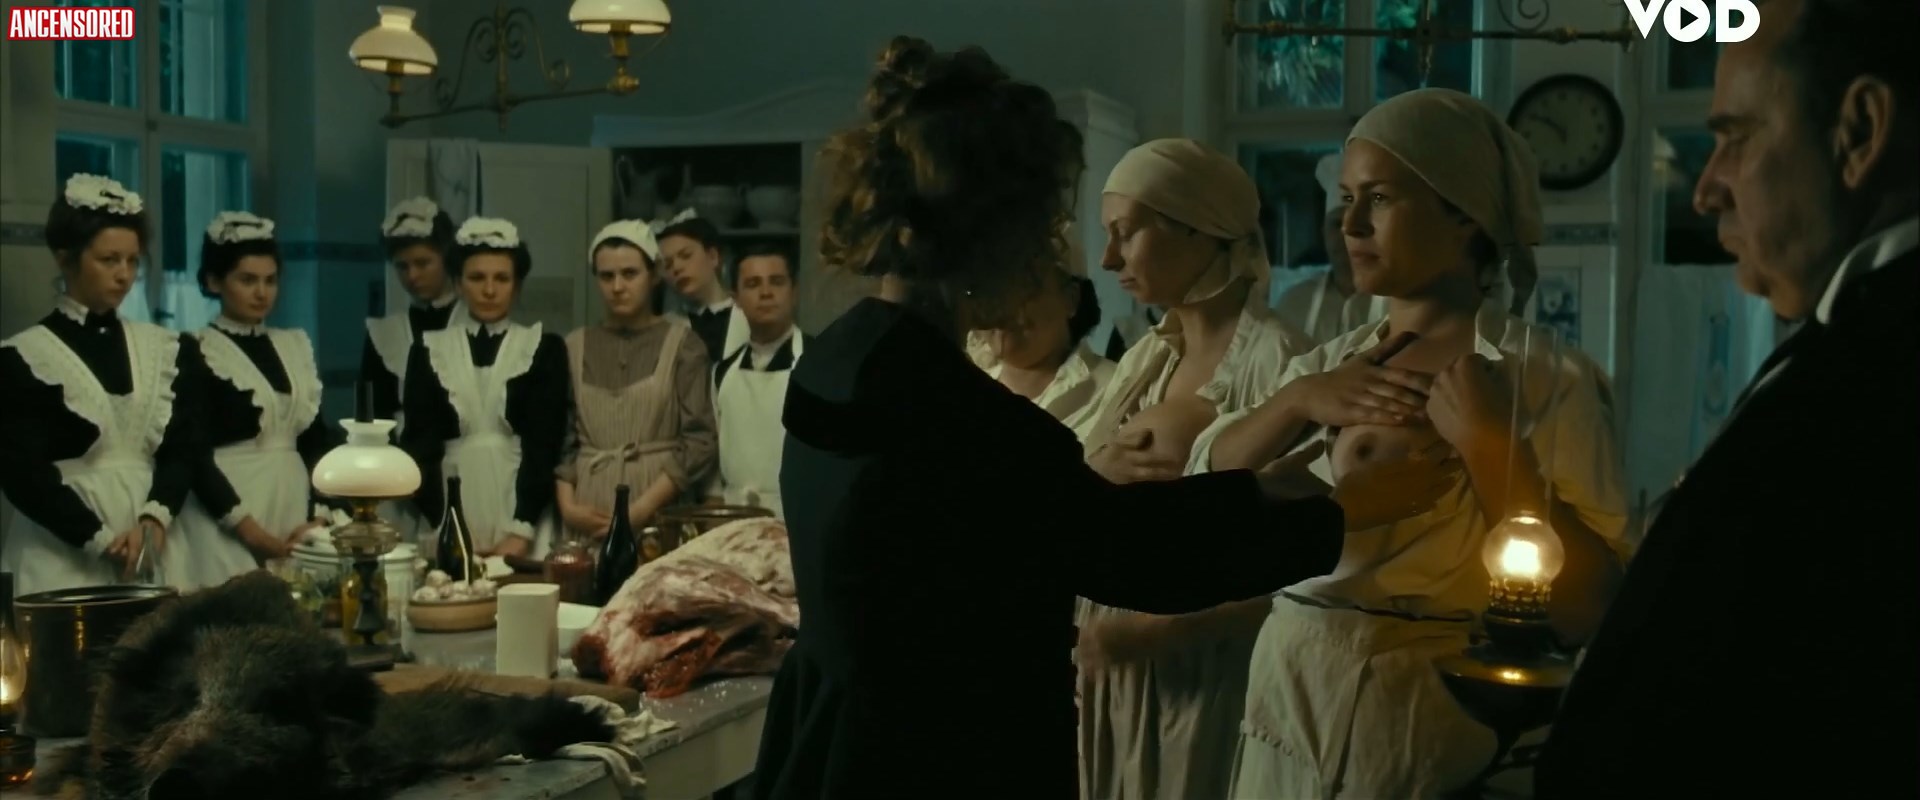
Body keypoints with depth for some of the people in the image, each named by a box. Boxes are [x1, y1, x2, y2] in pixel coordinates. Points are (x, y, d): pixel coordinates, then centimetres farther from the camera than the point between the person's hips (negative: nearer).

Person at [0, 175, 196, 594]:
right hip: (62, 554, -3)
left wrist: (155, 518, -12)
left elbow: (182, 448, 6)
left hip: (149, 547, 3)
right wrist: (103, 541, -14)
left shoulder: (164, 348, 10)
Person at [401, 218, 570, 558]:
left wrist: (522, 530, -14)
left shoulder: (545, 349, 4)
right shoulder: (429, 350, 8)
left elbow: (545, 443, -3)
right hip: (450, 511, 1)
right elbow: (419, 441, 2)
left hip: (518, 505, -1)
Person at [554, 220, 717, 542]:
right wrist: (567, 506, -6)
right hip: (589, 519, 2)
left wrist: (642, 510, -14)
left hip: (659, 515, -2)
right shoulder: (575, 346, 10)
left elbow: (699, 442, -5)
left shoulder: (681, 343, 1)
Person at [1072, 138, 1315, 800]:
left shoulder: (1277, 361, -14)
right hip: (1110, 667, 7)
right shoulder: (1142, 359, 8)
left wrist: (1159, 632, -16)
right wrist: (1095, 475, -7)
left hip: (1208, 677, -6)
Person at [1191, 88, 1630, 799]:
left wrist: (1487, 443, -20)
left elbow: (1584, 610, -15)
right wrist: (1296, 402, -13)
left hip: (1434, 740, -5)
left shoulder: (1548, 378, -9)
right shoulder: (1325, 365, 9)